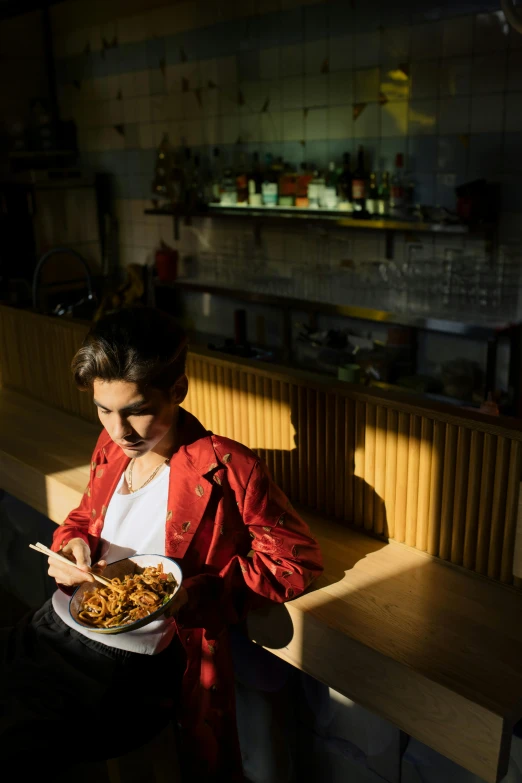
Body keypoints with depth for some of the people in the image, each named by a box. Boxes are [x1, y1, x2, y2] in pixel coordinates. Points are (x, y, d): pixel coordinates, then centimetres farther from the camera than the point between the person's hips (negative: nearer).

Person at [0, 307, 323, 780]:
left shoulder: (226, 470, -14)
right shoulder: (111, 446, 6)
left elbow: (299, 561, -9)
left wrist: (201, 593, -18)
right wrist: (71, 546, -1)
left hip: (131, 665, -6)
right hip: (56, 625, 7)